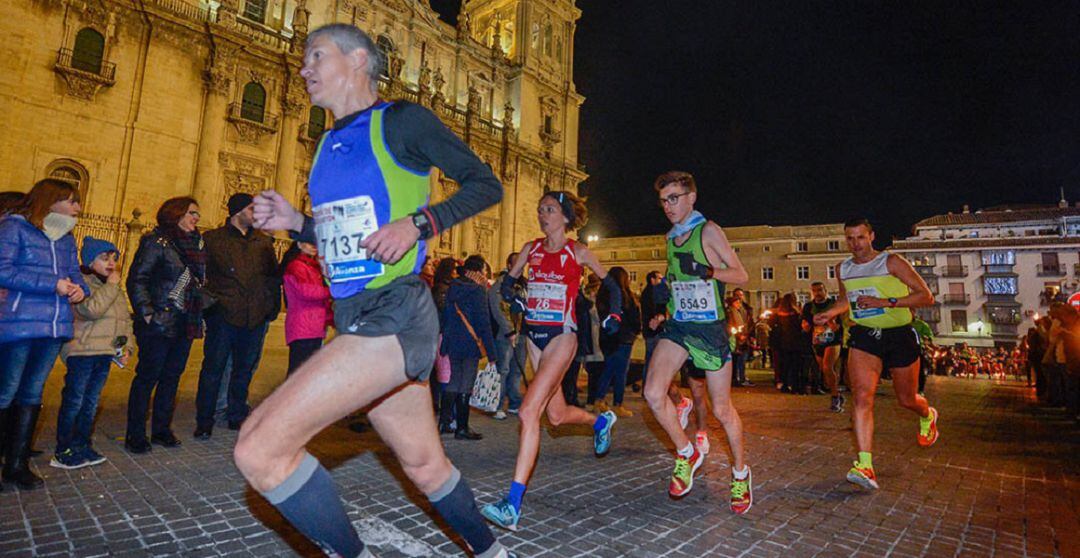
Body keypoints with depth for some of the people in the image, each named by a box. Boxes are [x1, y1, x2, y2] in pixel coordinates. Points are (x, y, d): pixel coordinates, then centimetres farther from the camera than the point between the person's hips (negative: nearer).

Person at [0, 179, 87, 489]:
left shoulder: (67, 238, 17)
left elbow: (74, 274, 17)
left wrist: (79, 289, -6)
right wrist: (54, 285, -16)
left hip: (56, 326, 6)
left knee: (32, 395, 11)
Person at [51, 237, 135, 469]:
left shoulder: (115, 289, 17)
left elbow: (126, 320, 17)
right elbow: (91, 309, -24)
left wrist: (128, 347, 5)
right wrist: (110, 285, -16)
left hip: (106, 354, 7)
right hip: (82, 352, -7)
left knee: (91, 403, 13)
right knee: (73, 403, -1)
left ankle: (82, 447, 22)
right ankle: (63, 452, 9)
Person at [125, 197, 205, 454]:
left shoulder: (197, 243, 13)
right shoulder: (156, 241, -6)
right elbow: (136, 279, -10)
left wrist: (199, 313, 11)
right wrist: (147, 314, -16)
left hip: (186, 324, 6)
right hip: (160, 323, -6)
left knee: (172, 376, 12)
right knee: (147, 377, 1)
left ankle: (161, 430, 23)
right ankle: (135, 435, 12)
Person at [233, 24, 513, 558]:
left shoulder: (400, 120, -4)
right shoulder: (329, 143, 19)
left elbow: (486, 185, -6)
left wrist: (417, 223, -18)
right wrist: (295, 221, 8)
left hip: (395, 314, -8)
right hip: (353, 318, 9)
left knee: (258, 448, -14)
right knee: (425, 465, 18)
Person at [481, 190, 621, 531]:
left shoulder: (578, 253, -2)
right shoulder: (531, 249, 9)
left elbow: (610, 283, 10)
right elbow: (508, 280, 17)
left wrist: (615, 314, 0)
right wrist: (510, 296, -3)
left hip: (562, 336, -6)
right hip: (535, 335, 6)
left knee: (529, 411, -19)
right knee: (556, 415, 16)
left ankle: (513, 504, -15)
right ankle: (601, 421, 49)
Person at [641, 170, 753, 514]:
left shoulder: (708, 231, -6)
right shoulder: (670, 237, 12)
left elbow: (741, 275, -7)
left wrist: (706, 271, -23)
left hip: (710, 327, -5)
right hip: (678, 325, 5)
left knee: (722, 409, 5)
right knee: (653, 393, -15)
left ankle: (740, 472, 31)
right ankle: (686, 454, 9)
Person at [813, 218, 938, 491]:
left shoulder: (892, 262, -10)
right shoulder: (842, 269, 5)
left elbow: (926, 296, -13)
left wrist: (885, 302, -25)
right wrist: (829, 313, 4)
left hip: (899, 335, -2)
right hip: (864, 335, 3)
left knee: (906, 400, 15)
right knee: (862, 396, -16)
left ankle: (927, 416, 54)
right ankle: (865, 465, -20)